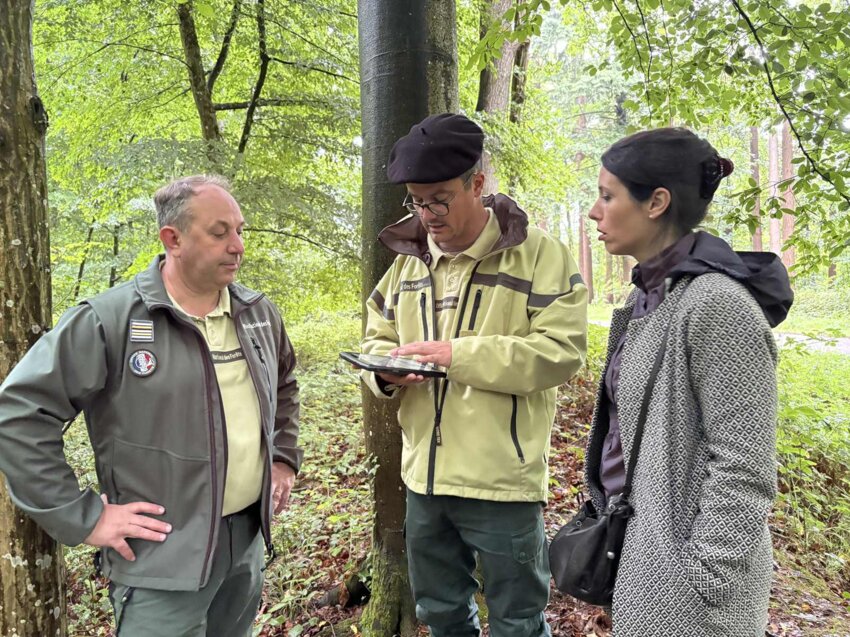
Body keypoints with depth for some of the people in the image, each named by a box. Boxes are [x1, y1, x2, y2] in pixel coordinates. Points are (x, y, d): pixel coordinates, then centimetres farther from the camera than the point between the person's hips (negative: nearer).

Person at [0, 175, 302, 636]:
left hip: (249, 539, 6)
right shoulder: (108, 321, -16)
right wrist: (81, 518, -14)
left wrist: (284, 459, 13)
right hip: (165, 556, -6)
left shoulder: (259, 313, 4)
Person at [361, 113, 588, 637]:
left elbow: (561, 351, -18)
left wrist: (458, 353, -24)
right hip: (424, 477, 6)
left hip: (502, 480, -5)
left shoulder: (540, 254, -10)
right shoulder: (409, 258, 8)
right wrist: (386, 370, -10)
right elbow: (378, 336, 14)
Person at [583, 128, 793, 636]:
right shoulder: (652, 296, 5)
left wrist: (703, 591, -19)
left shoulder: (717, 305, -22)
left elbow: (744, 473, -21)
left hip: (686, 567, -8)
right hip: (643, 538, 8)